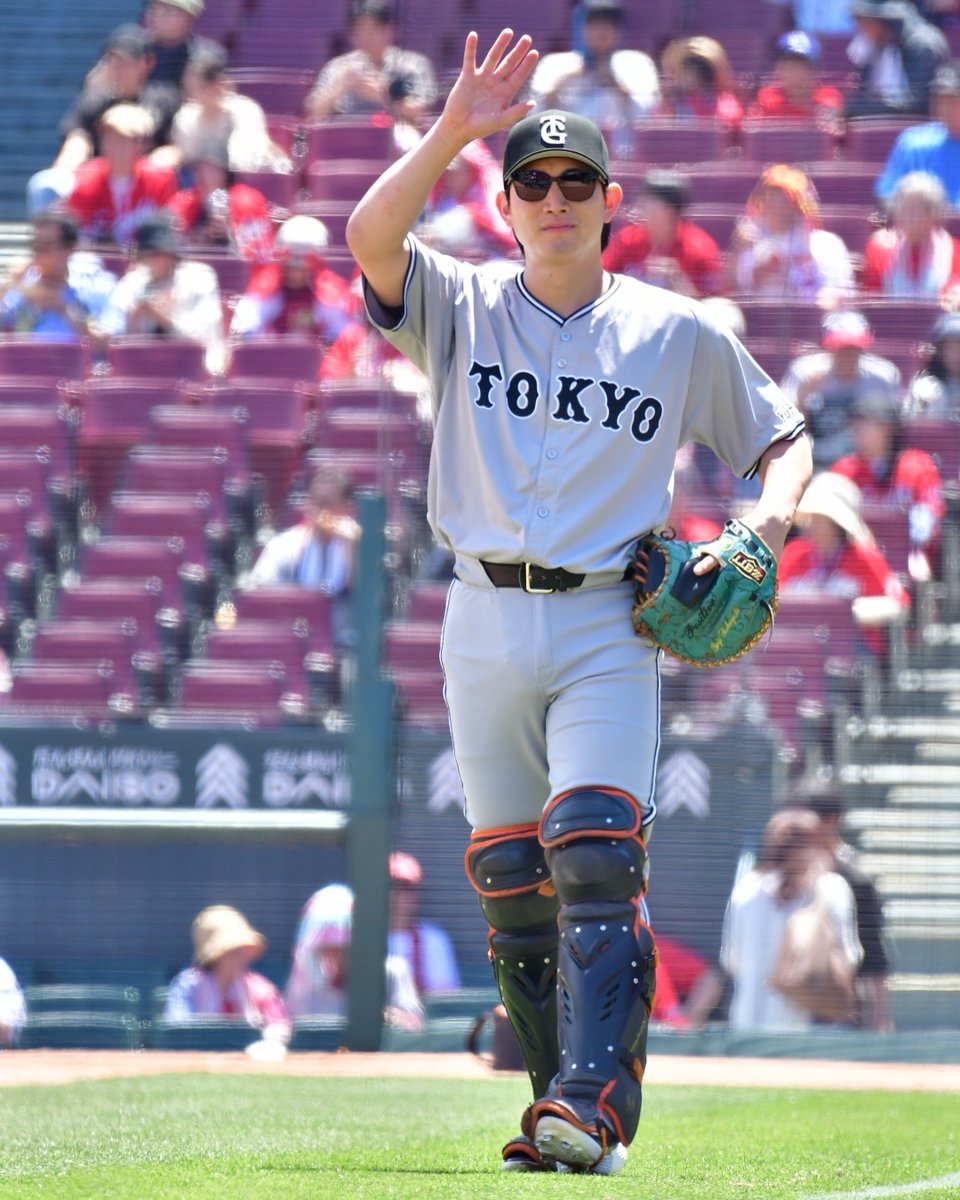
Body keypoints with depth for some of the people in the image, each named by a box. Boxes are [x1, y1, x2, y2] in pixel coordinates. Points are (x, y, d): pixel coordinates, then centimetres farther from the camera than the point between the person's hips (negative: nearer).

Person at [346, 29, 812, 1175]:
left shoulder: (680, 333, 7)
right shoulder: (460, 307, 6)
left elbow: (784, 437, 16)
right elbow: (370, 237, -13)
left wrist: (763, 529, -4)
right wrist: (453, 131, -23)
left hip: (607, 627, -2)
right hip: (485, 624, 2)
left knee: (597, 860, -18)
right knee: (512, 886, 5)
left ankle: (595, 1108, -26)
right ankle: (557, 1105, 15)